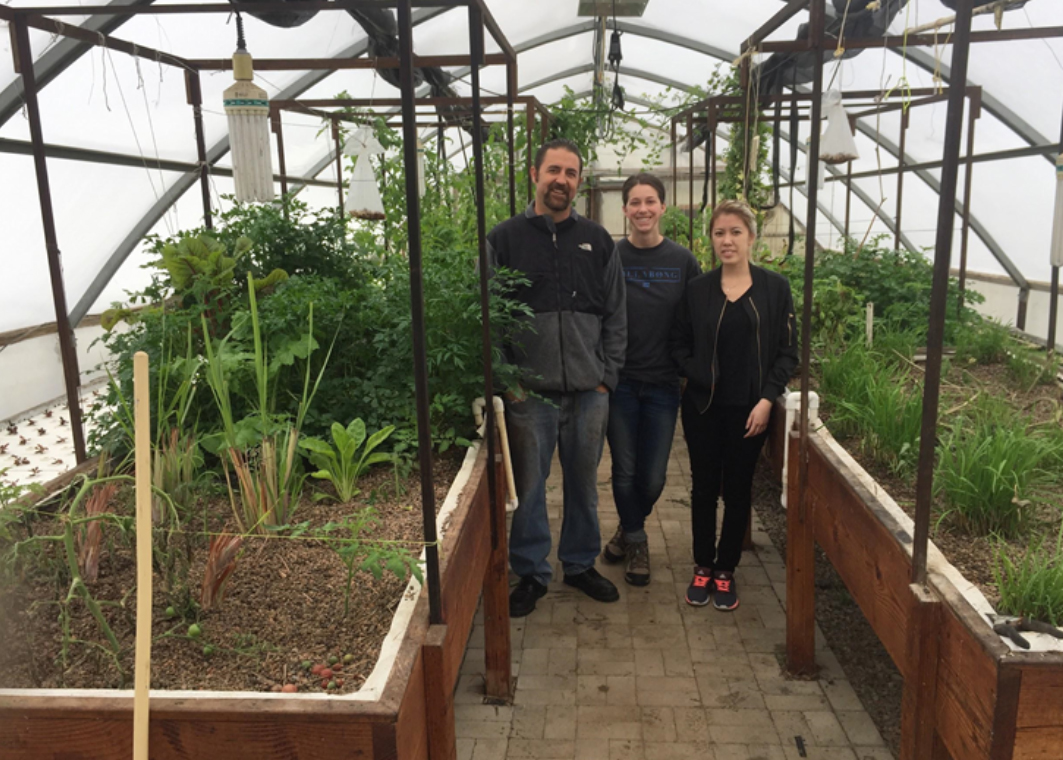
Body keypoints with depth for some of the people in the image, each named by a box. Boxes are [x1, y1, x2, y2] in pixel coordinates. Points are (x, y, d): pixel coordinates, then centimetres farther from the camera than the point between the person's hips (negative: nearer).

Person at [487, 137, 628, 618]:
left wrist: (607, 377, 1)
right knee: (528, 486, 6)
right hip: (529, 391, -2)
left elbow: (616, 316, 9)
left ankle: (581, 563, 32)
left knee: (584, 482, 14)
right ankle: (531, 573, 22)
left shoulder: (597, 241, 9)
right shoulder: (505, 239, 1)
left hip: (589, 391, 3)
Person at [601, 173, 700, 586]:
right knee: (625, 471, 7)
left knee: (653, 478, 5)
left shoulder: (683, 261, 0)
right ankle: (636, 542, 32)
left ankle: (630, 529, 35)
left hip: (663, 383, 1)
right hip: (619, 381, -1)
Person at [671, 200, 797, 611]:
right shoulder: (697, 289, 2)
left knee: (738, 490, 8)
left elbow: (787, 351, -1)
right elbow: (679, 346, 6)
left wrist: (767, 399, -9)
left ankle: (726, 571, 24)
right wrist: (699, 375, -11)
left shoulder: (775, 287, -1)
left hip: (750, 409, 0)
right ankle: (703, 567, 26)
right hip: (703, 407, 1)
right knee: (704, 487, 9)